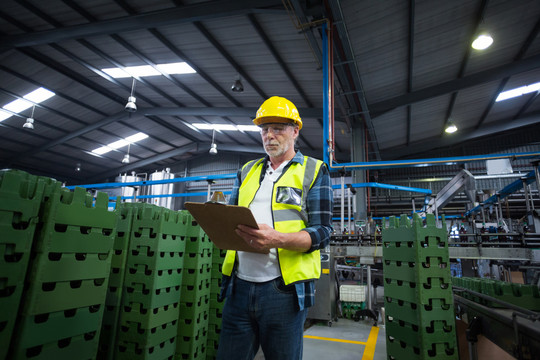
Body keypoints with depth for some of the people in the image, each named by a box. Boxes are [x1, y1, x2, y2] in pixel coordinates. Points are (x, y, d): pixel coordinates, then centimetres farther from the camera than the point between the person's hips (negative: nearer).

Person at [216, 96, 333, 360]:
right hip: (239, 285, 4)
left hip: (284, 288, -3)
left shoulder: (313, 171, 2)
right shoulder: (247, 171, 15)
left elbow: (321, 232, -6)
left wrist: (278, 239, -24)